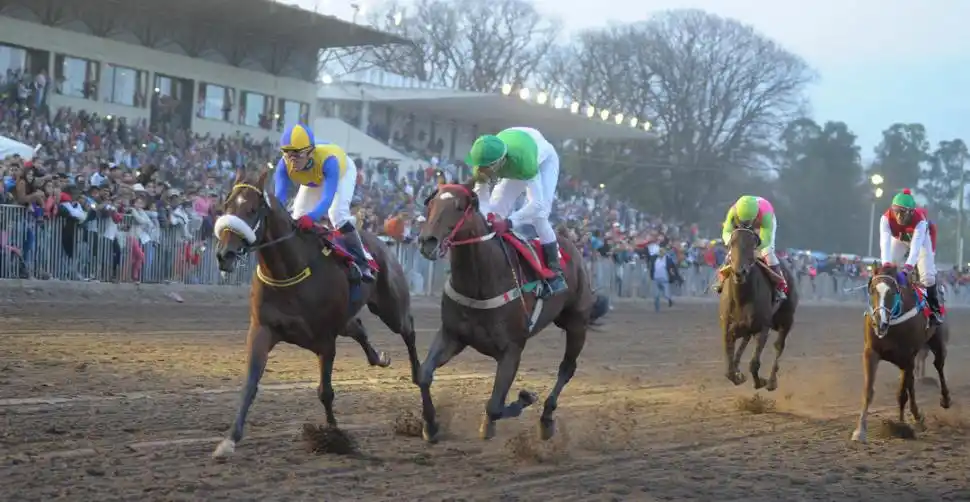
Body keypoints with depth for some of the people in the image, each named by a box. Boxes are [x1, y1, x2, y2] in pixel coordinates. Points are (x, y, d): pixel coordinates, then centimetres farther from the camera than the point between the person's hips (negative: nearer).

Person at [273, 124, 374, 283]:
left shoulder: (328, 160, -49)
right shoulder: (284, 165, -37)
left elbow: (328, 197, -57)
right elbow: (279, 196, -41)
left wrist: (311, 217, -75)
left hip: (342, 171, -5)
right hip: (314, 179, 5)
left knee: (337, 213, -25)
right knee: (298, 216, -2)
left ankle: (360, 261, -16)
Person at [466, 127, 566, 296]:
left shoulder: (522, 161, -49)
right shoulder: (483, 161, -34)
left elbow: (536, 204, -50)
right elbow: (480, 195, -24)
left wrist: (508, 223, -62)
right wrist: (486, 217, -46)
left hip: (544, 159, -5)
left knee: (538, 215, -20)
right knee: (495, 210, -4)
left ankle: (555, 272, -13)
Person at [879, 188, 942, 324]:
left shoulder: (920, 220, -43)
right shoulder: (886, 218, -38)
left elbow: (916, 245, -52)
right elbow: (885, 242, -47)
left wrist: (908, 266, -66)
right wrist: (886, 263, -62)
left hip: (920, 236, -2)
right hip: (898, 238, 2)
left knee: (927, 275, -12)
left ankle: (935, 309, 4)